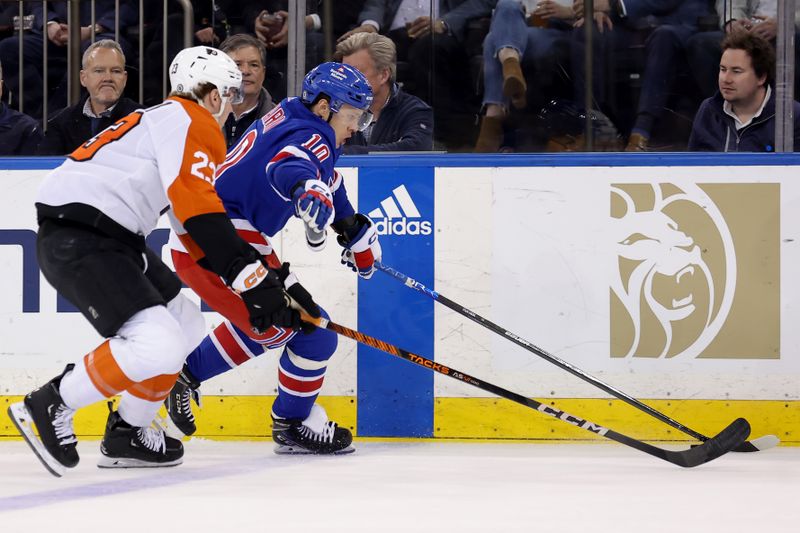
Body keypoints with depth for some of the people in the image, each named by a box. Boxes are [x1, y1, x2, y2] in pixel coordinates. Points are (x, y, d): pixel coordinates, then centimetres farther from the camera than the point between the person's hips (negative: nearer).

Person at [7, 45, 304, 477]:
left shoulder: (165, 118, 25)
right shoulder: (190, 121, -6)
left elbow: (200, 228, 25)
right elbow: (198, 211, -20)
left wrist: (269, 277, 21)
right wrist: (250, 276, -22)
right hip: (77, 241, -11)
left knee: (187, 327, 18)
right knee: (157, 345, -21)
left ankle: (126, 434, 23)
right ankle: (49, 408, -7)